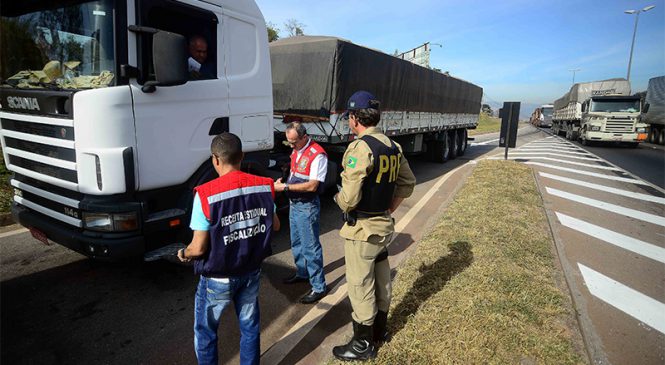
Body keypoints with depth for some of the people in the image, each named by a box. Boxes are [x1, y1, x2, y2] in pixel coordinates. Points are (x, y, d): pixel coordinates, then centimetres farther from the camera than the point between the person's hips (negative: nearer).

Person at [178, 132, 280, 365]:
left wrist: (184, 254, 3)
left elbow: (199, 248, -20)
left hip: (218, 279, -4)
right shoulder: (263, 186, -9)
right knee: (250, 327, 21)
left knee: (205, 331, 20)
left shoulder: (206, 194, -23)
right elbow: (275, 225, 4)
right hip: (251, 272, 4)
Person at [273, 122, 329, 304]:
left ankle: (319, 287, 11)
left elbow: (312, 186, -25)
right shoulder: (296, 150, 8)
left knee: (310, 246, -2)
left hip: (307, 206, -9)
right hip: (294, 203, 9)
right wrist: (282, 183, 5)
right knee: (296, 243, 22)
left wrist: (285, 187, -22)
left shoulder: (317, 154, -21)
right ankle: (302, 273, 42)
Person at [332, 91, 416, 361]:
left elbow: (349, 198, -25)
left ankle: (363, 345, 25)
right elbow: (407, 183, 13)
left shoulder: (360, 148, -22)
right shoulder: (393, 146, 4)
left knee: (360, 287, 8)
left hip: (362, 229, -8)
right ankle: (379, 332, 41)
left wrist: (339, 200, -3)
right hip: (385, 225, 9)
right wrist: (389, 209, 14)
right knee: (381, 282, 22)